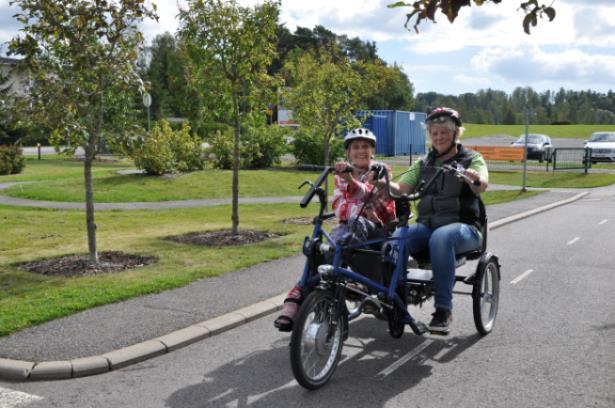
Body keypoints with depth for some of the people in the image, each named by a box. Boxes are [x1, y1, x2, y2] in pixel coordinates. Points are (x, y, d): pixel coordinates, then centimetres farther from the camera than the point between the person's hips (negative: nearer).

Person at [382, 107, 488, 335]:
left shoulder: (472, 159, 8)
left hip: (463, 226, -3)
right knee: (395, 239, -29)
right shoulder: (423, 164, 19)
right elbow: (400, 188, 6)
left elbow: (482, 186, -14)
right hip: (426, 225, 3)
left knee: (441, 238, -39)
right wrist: (383, 183, -15)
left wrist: (475, 180, -38)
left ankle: (443, 309, -34)